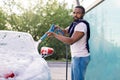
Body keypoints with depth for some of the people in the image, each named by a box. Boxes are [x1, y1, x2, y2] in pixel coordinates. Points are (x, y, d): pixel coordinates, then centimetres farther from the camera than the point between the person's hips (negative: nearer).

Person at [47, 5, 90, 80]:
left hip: (81, 57, -10)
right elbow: (65, 31, 23)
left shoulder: (81, 25, -18)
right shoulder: (74, 24, 13)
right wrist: (59, 28, -2)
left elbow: (71, 41, -25)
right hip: (76, 57, 10)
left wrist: (54, 34, -25)